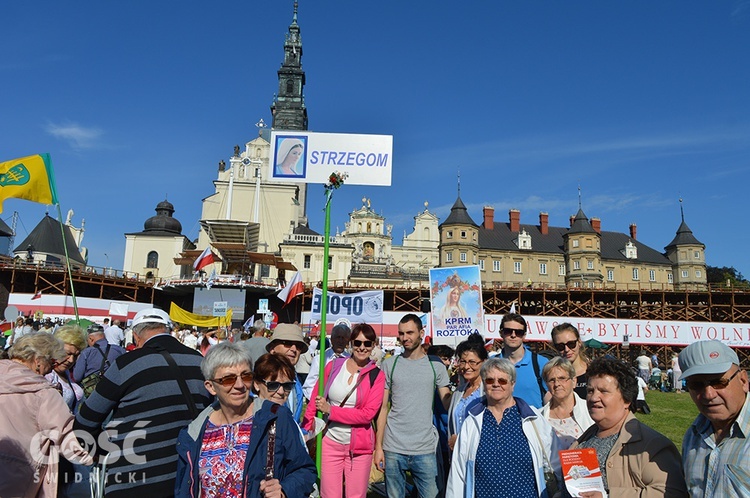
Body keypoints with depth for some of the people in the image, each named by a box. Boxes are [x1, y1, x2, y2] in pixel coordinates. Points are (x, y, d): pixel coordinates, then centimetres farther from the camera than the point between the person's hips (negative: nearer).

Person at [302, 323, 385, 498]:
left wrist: (330, 410, -15)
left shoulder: (377, 375, -5)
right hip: (329, 441, 1)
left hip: (359, 446, -1)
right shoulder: (333, 366, 0)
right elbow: (314, 402, 5)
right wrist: (306, 431, -2)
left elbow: (368, 414, -14)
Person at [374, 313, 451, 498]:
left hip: (426, 450, 0)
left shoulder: (436, 365, 3)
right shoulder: (389, 364, 2)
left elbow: (448, 402, 3)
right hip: (393, 449, 0)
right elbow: (382, 408, 3)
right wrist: (378, 446, -1)